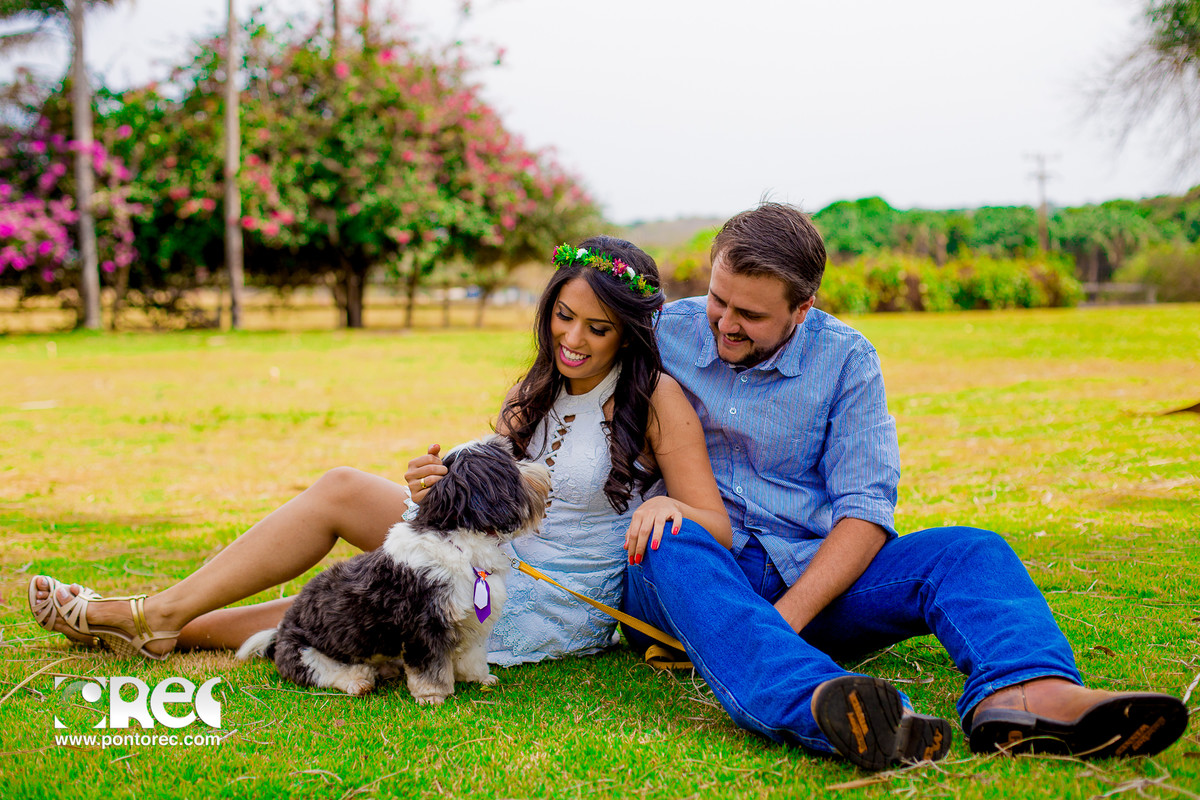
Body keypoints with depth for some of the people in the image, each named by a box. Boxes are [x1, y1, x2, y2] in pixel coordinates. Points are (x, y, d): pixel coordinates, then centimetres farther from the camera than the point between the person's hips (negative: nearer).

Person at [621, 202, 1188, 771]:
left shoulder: (844, 359, 0)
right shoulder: (665, 334, 1)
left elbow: (864, 512, -6)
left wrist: (785, 617, -20)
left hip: (812, 575, 2)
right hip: (692, 575, -1)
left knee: (970, 551, -20)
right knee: (672, 538, -37)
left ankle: (1017, 695, -54)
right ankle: (817, 707, -62)